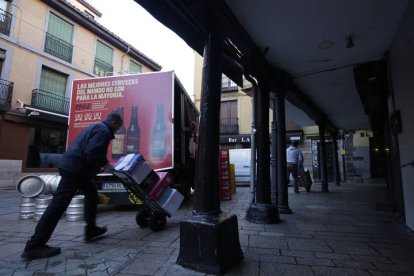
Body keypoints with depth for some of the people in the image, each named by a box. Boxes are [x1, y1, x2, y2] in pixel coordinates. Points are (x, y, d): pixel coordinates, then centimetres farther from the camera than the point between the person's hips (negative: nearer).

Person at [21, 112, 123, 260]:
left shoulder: (95, 127, 21)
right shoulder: (104, 131, -12)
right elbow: (92, 152, -24)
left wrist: (102, 163, 20)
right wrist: (105, 164, -10)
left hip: (71, 166, 11)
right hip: (74, 169, -11)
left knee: (92, 194, 17)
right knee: (59, 204, -8)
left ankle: (91, 230, 25)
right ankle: (34, 246, -1)